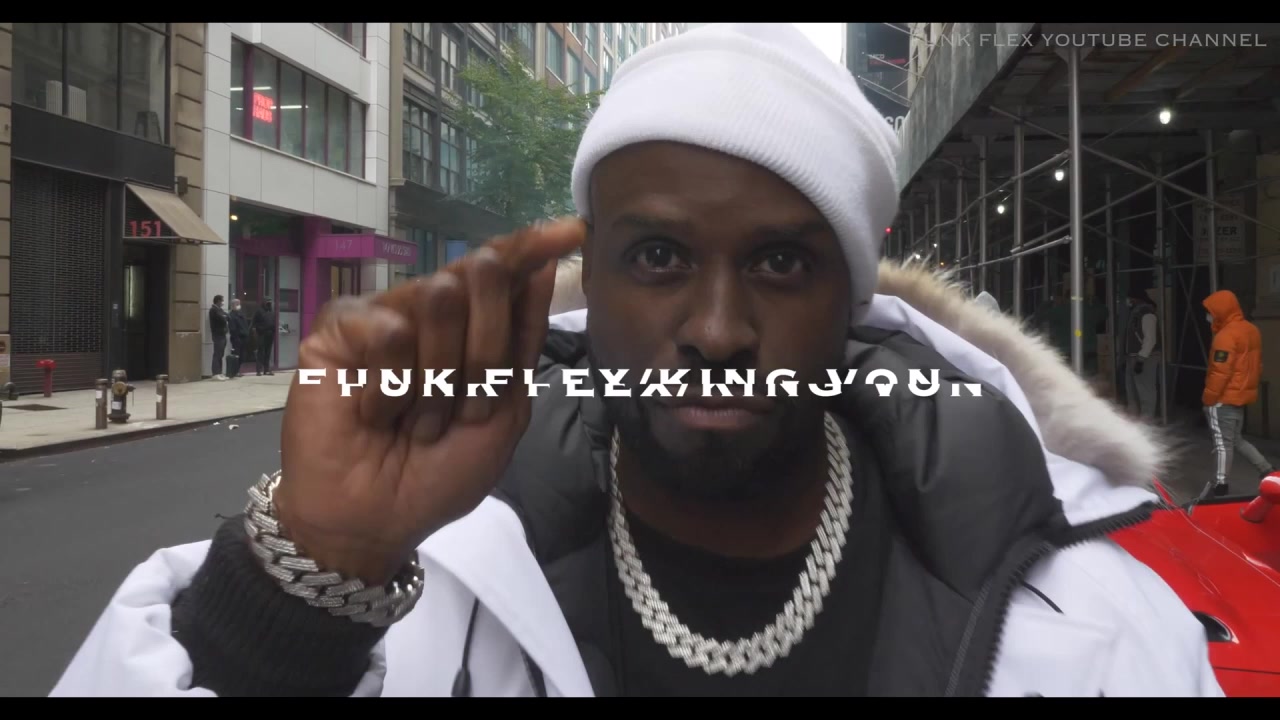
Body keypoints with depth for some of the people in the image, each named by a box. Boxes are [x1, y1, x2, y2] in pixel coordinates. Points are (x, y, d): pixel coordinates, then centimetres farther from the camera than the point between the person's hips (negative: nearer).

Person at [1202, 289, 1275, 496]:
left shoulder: (1226, 336, -20)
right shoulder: (1251, 330, 9)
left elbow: (1220, 372, -22)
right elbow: (1256, 365, 16)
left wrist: (1208, 397, -14)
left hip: (1224, 398, -9)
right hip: (1242, 395, 9)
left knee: (1223, 442, -2)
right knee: (1237, 439, 19)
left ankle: (1221, 484, 2)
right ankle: (1268, 471, 17)